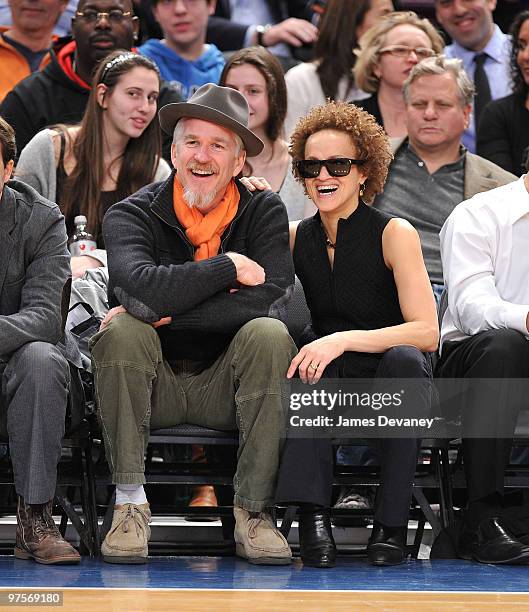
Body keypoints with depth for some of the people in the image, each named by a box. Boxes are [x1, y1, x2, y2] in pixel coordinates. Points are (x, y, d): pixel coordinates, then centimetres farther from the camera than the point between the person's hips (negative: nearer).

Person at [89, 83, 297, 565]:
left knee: (269, 335, -27)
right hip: (153, 385, 0)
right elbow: (141, 286, -26)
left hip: (227, 386, 0)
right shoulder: (132, 215, -4)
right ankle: (129, 505, -24)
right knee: (121, 333, -28)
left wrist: (162, 313, -21)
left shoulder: (265, 213, -1)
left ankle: (253, 511, -24)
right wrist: (228, 267, -19)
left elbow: (270, 299, -19)